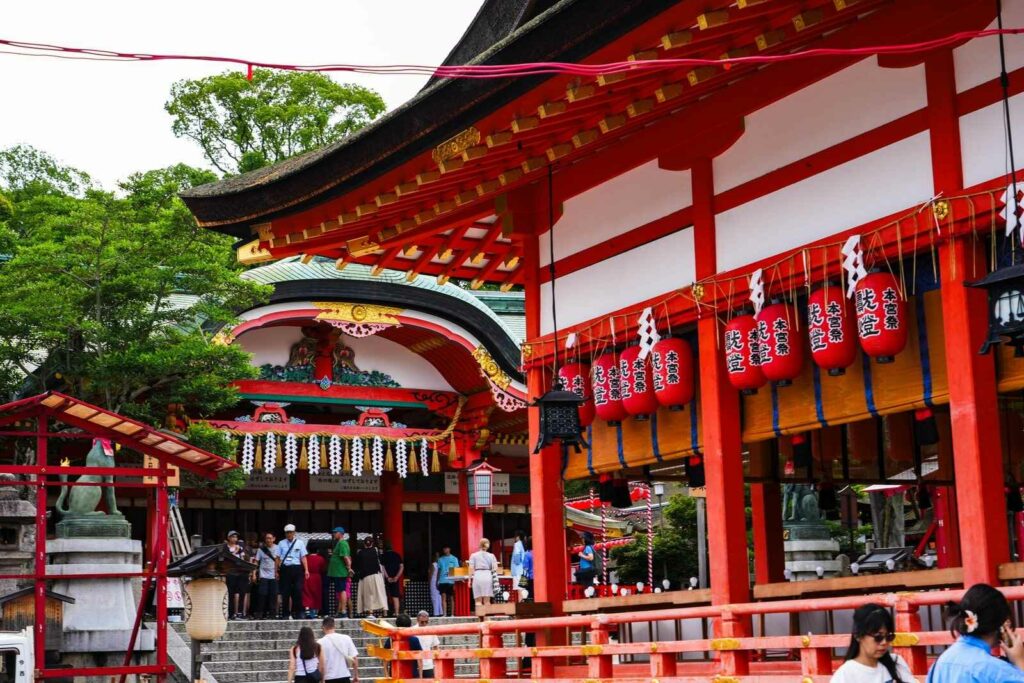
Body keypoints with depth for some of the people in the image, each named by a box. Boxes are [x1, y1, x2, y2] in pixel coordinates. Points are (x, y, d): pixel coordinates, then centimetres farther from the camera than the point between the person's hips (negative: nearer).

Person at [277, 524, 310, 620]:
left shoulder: (300, 543, 8)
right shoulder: (281, 543, 10)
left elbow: (303, 557, 4)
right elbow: (278, 558, 10)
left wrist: (306, 570, -3)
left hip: (296, 568, -1)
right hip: (285, 568, 1)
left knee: (297, 591, -5)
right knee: (285, 592, 2)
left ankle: (298, 613, 1)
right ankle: (285, 614, 9)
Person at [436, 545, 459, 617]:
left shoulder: (454, 559, 5)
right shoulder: (440, 559, 13)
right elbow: (439, 571, 16)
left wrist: (455, 581, -9)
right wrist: (437, 581, 10)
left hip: (451, 581, -2)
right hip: (442, 581, 2)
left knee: (451, 598, 2)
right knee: (443, 597, -7)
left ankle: (452, 614, 6)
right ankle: (444, 614, -10)